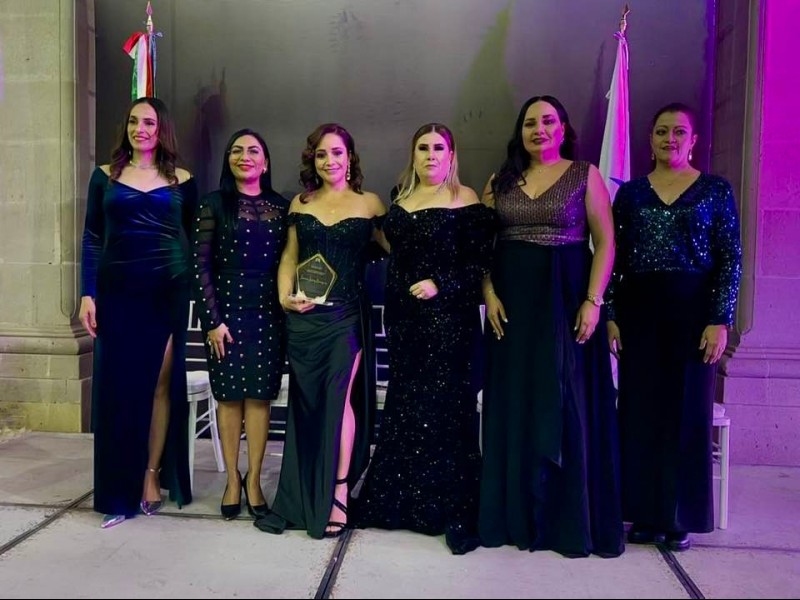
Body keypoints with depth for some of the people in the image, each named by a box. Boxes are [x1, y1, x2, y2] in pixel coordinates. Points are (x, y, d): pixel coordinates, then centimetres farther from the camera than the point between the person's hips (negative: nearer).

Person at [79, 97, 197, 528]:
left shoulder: (181, 181, 7)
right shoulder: (105, 176, 8)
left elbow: (193, 240, 8)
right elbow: (92, 238, 6)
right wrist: (88, 294, -3)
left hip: (167, 291, 0)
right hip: (117, 291, 1)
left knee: (161, 382, 1)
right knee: (118, 386, 1)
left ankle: (151, 475, 14)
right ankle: (119, 491, 11)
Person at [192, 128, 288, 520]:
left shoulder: (281, 207, 8)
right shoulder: (214, 204, 1)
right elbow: (201, 266, -3)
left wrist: (289, 308, 1)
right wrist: (212, 320, -9)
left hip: (268, 311, 2)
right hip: (227, 309, -1)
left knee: (260, 394, 2)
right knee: (229, 394, 4)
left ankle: (254, 480, 12)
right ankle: (232, 480, 16)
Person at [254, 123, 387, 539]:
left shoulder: (369, 204, 3)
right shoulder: (301, 203, 11)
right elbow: (289, 257, 11)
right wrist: (284, 296, -2)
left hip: (346, 315, -3)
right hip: (303, 315, 3)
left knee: (338, 399, -7)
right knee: (304, 404, 8)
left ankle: (337, 495, 6)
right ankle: (297, 500, 20)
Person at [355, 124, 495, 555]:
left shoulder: (465, 201, -5)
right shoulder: (401, 200, 13)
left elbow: (481, 263, -8)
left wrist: (441, 285, -20)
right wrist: (391, 316, 11)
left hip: (448, 320, -6)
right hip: (403, 320, 6)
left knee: (447, 413, -3)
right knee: (403, 411, 12)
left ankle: (457, 514, 8)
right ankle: (400, 502, 25)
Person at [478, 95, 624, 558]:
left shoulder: (585, 175, 2)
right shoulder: (501, 181, 11)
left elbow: (606, 241, -3)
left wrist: (593, 301, -13)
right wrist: (489, 294, -6)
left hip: (565, 298, -3)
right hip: (512, 302, 3)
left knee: (564, 402, 1)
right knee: (514, 405, 6)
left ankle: (569, 517, 15)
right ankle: (517, 512, 19)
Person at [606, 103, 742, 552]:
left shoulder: (716, 190, 3)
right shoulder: (631, 192, 9)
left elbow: (731, 260, -2)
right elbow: (615, 259, 6)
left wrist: (721, 320, -10)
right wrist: (611, 316, -2)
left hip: (692, 310, -2)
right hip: (639, 311, 2)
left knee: (687, 411, 3)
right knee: (640, 411, 4)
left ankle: (680, 517, 17)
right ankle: (645, 513, 17)